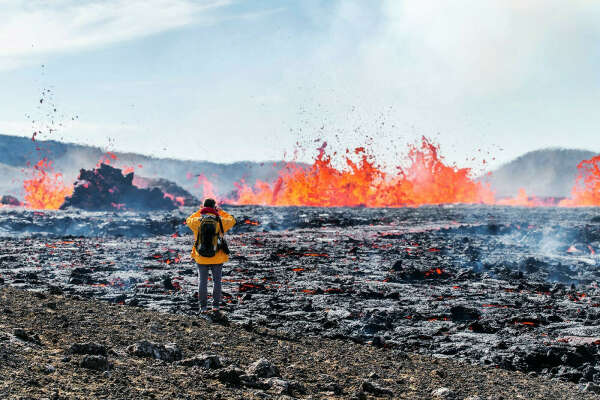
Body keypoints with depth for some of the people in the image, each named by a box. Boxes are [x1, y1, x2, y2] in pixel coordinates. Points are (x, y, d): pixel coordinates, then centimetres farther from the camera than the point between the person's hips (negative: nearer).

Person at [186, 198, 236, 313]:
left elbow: (188, 220, 17)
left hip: (201, 258, 1)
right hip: (217, 258, -1)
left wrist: (199, 212, 21)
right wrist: (220, 212, 17)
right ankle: (216, 305, 16)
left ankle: (203, 306, 10)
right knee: (217, 281, 13)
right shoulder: (220, 221, -9)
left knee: (202, 282, 9)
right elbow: (232, 220, 10)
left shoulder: (197, 221, -6)